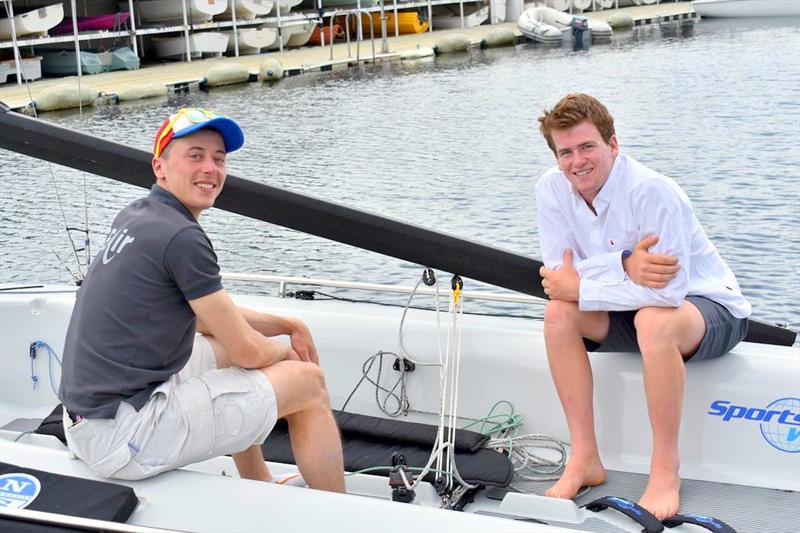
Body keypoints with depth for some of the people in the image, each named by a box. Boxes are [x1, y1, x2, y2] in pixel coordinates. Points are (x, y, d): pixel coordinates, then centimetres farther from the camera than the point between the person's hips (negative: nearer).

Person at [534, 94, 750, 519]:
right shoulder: (552, 189, -11)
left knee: (653, 321, -37)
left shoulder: (652, 190, -28)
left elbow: (668, 290, -34)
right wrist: (624, 267, -32)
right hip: (631, 309, 6)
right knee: (559, 313, -19)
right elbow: (559, 275, -14)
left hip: (710, 307, -6)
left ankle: (666, 469, -20)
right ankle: (585, 459, -12)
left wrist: (580, 286, -27)